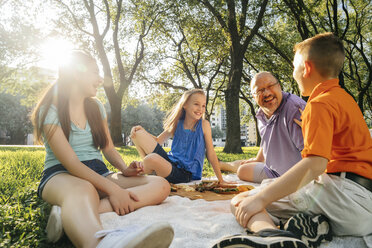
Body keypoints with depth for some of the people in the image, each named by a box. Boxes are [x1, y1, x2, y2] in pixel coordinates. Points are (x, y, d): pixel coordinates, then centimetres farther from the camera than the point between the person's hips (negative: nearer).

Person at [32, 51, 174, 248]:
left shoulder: (96, 106, 13)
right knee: (83, 189, -43)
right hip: (61, 175, -5)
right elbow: (71, 163, -17)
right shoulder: (50, 110, -6)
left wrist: (124, 169, -7)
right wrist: (112, 189, -29)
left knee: (161, 185, -21)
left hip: (98, 173, 6)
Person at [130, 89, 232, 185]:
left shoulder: (204, 125, -5)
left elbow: (211, 154, -1)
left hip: (184, 174, -4)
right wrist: (142, 130, -4)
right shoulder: (177, 123, 4)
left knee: (153, 159, -35)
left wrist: (221, 180, 0)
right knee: (138, 134, -6)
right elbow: (158, 141, 13)